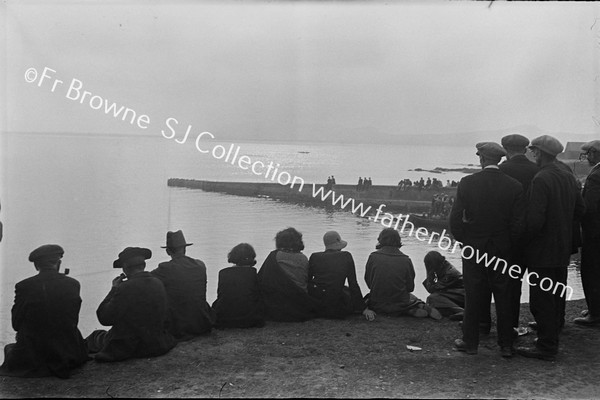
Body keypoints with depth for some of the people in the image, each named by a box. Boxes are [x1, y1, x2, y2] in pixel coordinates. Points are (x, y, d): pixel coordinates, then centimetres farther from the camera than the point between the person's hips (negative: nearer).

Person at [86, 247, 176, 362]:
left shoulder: (125, 288, -24)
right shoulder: (158, 283, -5)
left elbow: (104, 319, -15)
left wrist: (114, 289, -6)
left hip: (128, 349, -6)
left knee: (95, 335, 22)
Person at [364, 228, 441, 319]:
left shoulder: (373, 257, -9)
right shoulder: (406, 260, -6)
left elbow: (368, 282, -1)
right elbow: (410, 287, 0)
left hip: (377, 306, -4)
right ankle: (422, 306, 0)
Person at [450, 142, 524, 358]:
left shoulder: (467, 183, -9)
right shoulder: (514, 186, -5)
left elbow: (455, 218, -9)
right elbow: (518, 224, -6)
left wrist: (463, 239, 5)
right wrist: (508, 244, 8)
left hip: (473, 249, -1)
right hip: (502, 250, 1)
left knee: (473, 297, 8)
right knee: (504, 298, 11)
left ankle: (470, 342, 17)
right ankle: (506, 345, 18)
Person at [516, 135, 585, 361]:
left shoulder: (541, 180, -19)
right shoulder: (568, 178, 6)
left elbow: (535, 220, -24)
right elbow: (580, 210, 14)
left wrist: (524, 241, -10)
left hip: (543, 251, -9)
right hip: (562, 249, 9)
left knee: (541, 300, -1)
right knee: (556, 297, 17)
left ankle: (546, 348, 6)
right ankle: (552, 340, 30)